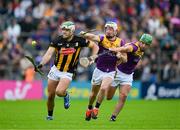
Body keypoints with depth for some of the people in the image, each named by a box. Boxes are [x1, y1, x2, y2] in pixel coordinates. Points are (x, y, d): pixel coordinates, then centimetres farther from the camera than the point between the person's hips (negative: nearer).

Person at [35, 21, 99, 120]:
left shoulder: (79, 40, -9)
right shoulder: (57, 40, -8)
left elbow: (95, 46, 3)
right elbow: (49, 54, -18)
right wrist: (41, 64, -34)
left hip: (68, 73, -2)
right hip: (55, 70, 2)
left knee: (59, 92, -26)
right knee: (50, 95, 4)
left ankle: (66, 95, 10)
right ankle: (49, 115, 28)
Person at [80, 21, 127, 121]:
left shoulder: (120, 42, -4)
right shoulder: (102, 39, -8)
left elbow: (125, 59, 1)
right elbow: (93, 37, -31)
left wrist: (121, 56, -22)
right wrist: (84, 34, -52)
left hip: (110, 72, -1)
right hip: (99, 70, 1)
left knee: (104, 88, -24)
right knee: (94, 93, 12)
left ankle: (96, 108, -5)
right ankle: (89, 109, 39)